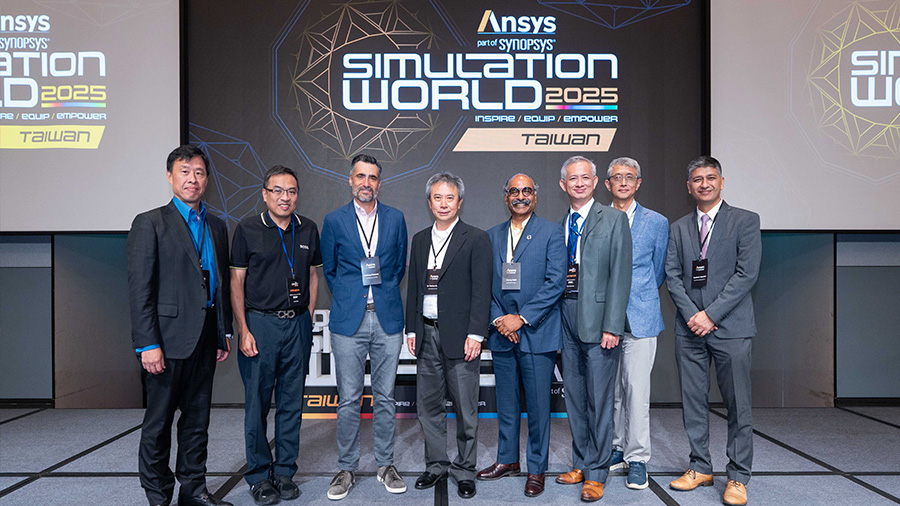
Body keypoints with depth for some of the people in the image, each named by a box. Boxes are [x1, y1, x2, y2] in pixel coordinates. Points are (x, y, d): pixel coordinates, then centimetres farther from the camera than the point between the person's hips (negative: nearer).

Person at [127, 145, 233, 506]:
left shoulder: (216, 227, 13)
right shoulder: (150, 223, -4)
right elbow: (140, 289, -10)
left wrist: (225, 333, 12)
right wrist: (148, 344, -15)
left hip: (205, 340, 6)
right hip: (168, 339, -5)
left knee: (197, 419, 14)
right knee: (158, 422, 6)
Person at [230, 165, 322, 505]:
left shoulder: (308, 229, 7)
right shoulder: (248, 229, -2)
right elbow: (236, 282, -2)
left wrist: (307, 319, 7)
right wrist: (243, 331, -8)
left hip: (298, 324, 3)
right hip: (260, 323, -3)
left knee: (292, 401, 9)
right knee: (257, 402, 3)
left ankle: (285, 472, 22)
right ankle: (259, 476, 18)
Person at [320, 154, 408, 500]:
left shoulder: (395, 218, 8)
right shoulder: (334, 221, 4)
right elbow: (328, 270, 11)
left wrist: (385, 294, 9)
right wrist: (349, 298, 7)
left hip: (387, 318, 1)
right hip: (348, 320, -1)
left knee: (385, 397, 8)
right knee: (348, 399, 4)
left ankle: (385, 465, 23)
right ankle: (346, 468, 19)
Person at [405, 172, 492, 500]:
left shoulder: (476, 239, -3)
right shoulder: (420, 240, 14)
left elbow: (481, 290, -8)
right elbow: (413, 287, 15)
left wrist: (475, 334, -14)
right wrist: (412, 329, 10)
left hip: (460, 335, -5)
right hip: (427, 335, 5)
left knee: (465, 407, 4)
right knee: (428, 405, 12)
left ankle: (464, 469, 20)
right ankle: (436, 464, 28)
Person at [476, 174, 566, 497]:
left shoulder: (551, 232, -2)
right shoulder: (492, 236, 12)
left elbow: (556, 282, -10)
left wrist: (522, 318, -14)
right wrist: (497, 319, -5)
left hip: (537, 333, -4)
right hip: (502, 334, 4)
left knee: (538, 404, 3)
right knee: (506, 402, 15)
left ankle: (536, 469, 18)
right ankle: (507, 459, 31)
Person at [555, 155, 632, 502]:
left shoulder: (614, 219, -2)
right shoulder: (558, 225, 13)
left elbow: (620, 275, -8)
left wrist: (612, 325, -14)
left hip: (597, 318, -5)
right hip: (566, 317, 5)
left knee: (599, 398, 0)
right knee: (574, 396, 13)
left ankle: (596, 473, 13)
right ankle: (581, 464, 27)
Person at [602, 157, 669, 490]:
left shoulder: (657, 222, 6)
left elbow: (659, 271, 13)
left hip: (640, 317, -2)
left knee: (637, 390, -4)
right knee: (609, 389, 9)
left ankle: (637, 459, 7)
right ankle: (617, 449, 24)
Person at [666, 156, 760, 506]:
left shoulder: (745, 221, 2)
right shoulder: (679, 228, 13)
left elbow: (747, 273, -7)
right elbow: (672, 276, 6)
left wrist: (711, 314, -12)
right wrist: (692, 314, -8)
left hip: (730, 326, -3)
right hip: (689, 329, 4)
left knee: (738, 405, 1)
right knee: (693, 402, 9)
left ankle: (738, 477, 14)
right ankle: (700, 468, 22)